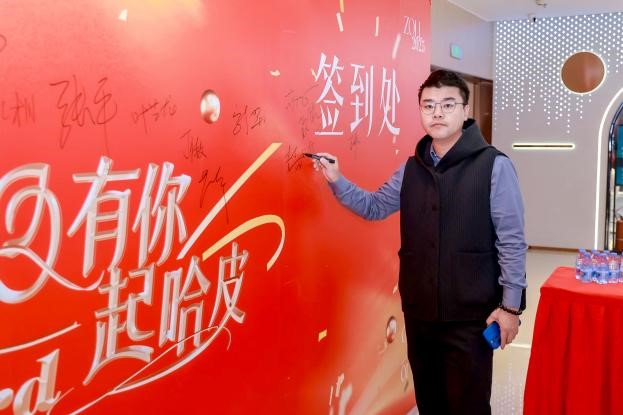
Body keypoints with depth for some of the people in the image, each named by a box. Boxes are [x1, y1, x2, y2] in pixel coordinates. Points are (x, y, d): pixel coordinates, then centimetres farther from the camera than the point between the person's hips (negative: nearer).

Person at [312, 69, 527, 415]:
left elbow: (511, 241, -9)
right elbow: (374, 206, 17)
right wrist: (336, 181, 2)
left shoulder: (494, 166, -10)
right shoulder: (411, 168, 6)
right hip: (418, 309, 5)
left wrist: (511, 304, -9)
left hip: (471, 313, -5)